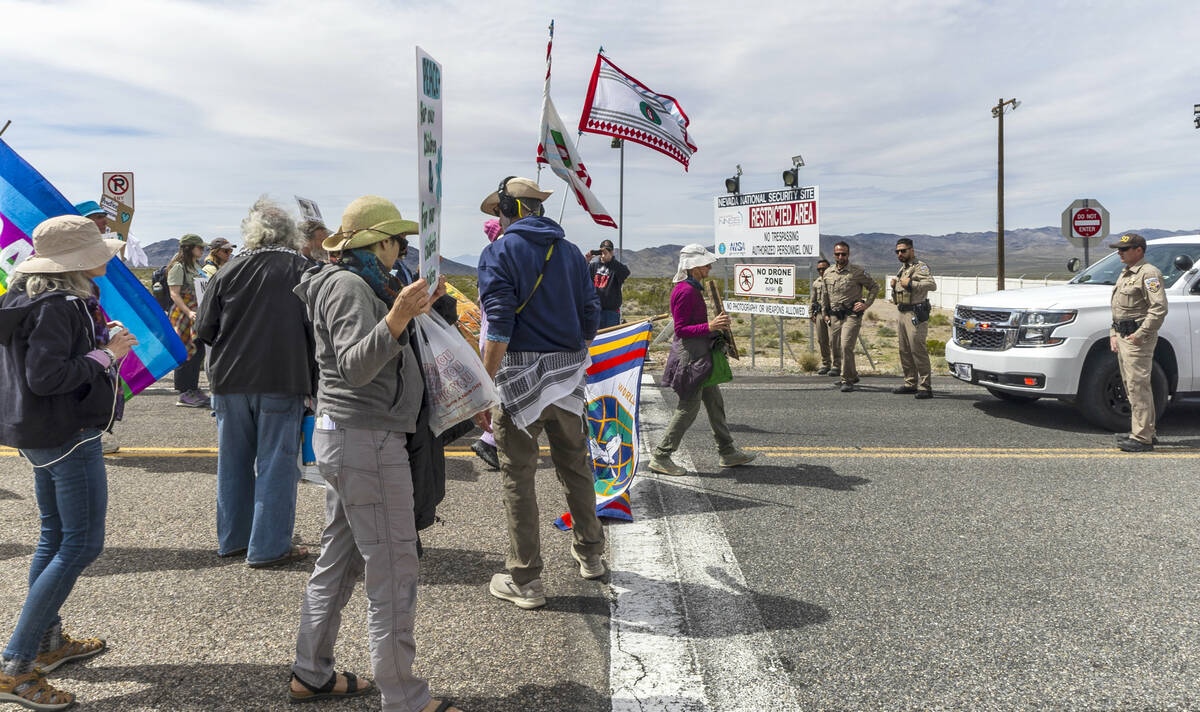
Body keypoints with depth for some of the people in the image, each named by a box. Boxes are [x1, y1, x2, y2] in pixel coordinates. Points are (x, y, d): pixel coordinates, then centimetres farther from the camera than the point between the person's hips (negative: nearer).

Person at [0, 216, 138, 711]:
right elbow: (45, 376, -26)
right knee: (82, 544, -6)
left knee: (55, 535, 20)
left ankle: (47, 643, 33)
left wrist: (99, 335, 7)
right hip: (67, 435, -11)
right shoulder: (57, 306, -20)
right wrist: (106, 354, -17)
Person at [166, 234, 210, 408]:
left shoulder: (196, 267, 18)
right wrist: (188, 312, -26)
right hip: (182, 315, -9)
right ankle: (184, 395, -2)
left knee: (198, 351, 8)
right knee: (185, 354, -7)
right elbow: (175, 294, -16)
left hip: (196, 314, 9)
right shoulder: (178, 267, -9)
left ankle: (193, 389, 17)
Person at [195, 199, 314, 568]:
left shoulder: (228, 271, 1)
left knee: (234, 461, 16)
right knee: (276, 464, 3)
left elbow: (205, 331, 3)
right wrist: (312, 379, 6)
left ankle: (233, 539, 27)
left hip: (230, 381, 3)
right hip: (282, 381, -3)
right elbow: (317, 329, -5)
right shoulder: (303, 270, -5)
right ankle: (268, 547, 6)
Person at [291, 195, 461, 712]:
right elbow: (355, 367, -26)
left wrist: (414, 312, 20)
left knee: (338, 560, 18)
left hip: (341, 436, 11)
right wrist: (395, 320, -39)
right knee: (393, 572, -4)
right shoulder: (350, 286, -14)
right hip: (368, 440, -11)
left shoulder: (355, 283, 16)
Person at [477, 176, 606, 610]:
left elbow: (499, 329, -14)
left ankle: (524, 580, 8)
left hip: (519, 374, -6)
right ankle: (589, 554, 32)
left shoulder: (499, 252, -5)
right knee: (575, 464, 18)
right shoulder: (571, 252, 12)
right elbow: (590, 317, 12)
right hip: (567, 375, 6)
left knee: (518, 475, 1)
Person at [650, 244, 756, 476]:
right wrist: (709, 327, -28)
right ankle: (660, 458, 4)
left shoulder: (693, 289, 13)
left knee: (715, 402, 15)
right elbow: (680, 329, -21)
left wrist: (715, 324, 18)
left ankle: (727, 453, 25)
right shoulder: (685, 291, -18)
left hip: (700, 352, 11)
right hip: (690, 354, -11)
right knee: (689, 406, -5)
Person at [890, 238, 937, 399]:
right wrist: (894, 284, 11)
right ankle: (910, 383, 21)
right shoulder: (902, 269, 20)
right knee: (905, 351, 12)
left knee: (918, 350, -12)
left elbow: (932, 285, -24)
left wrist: (910, 284, -24)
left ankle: (925, 387, -10)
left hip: (915, 314, -9)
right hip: (902, 313, 9)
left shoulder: (920, 267, -8)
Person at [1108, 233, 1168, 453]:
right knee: (1133, 387, 14)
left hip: (1138, 338, -10)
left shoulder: (1149, 273, -12)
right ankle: (1147, 431, 23)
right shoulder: (1125, 274, 19)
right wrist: (1114, 333, 18)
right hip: (1123, 336, 10)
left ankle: (1142, 438, -8)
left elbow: (1159, 308, -20)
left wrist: (1140, 335, -21)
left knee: (1138, 387, -10)